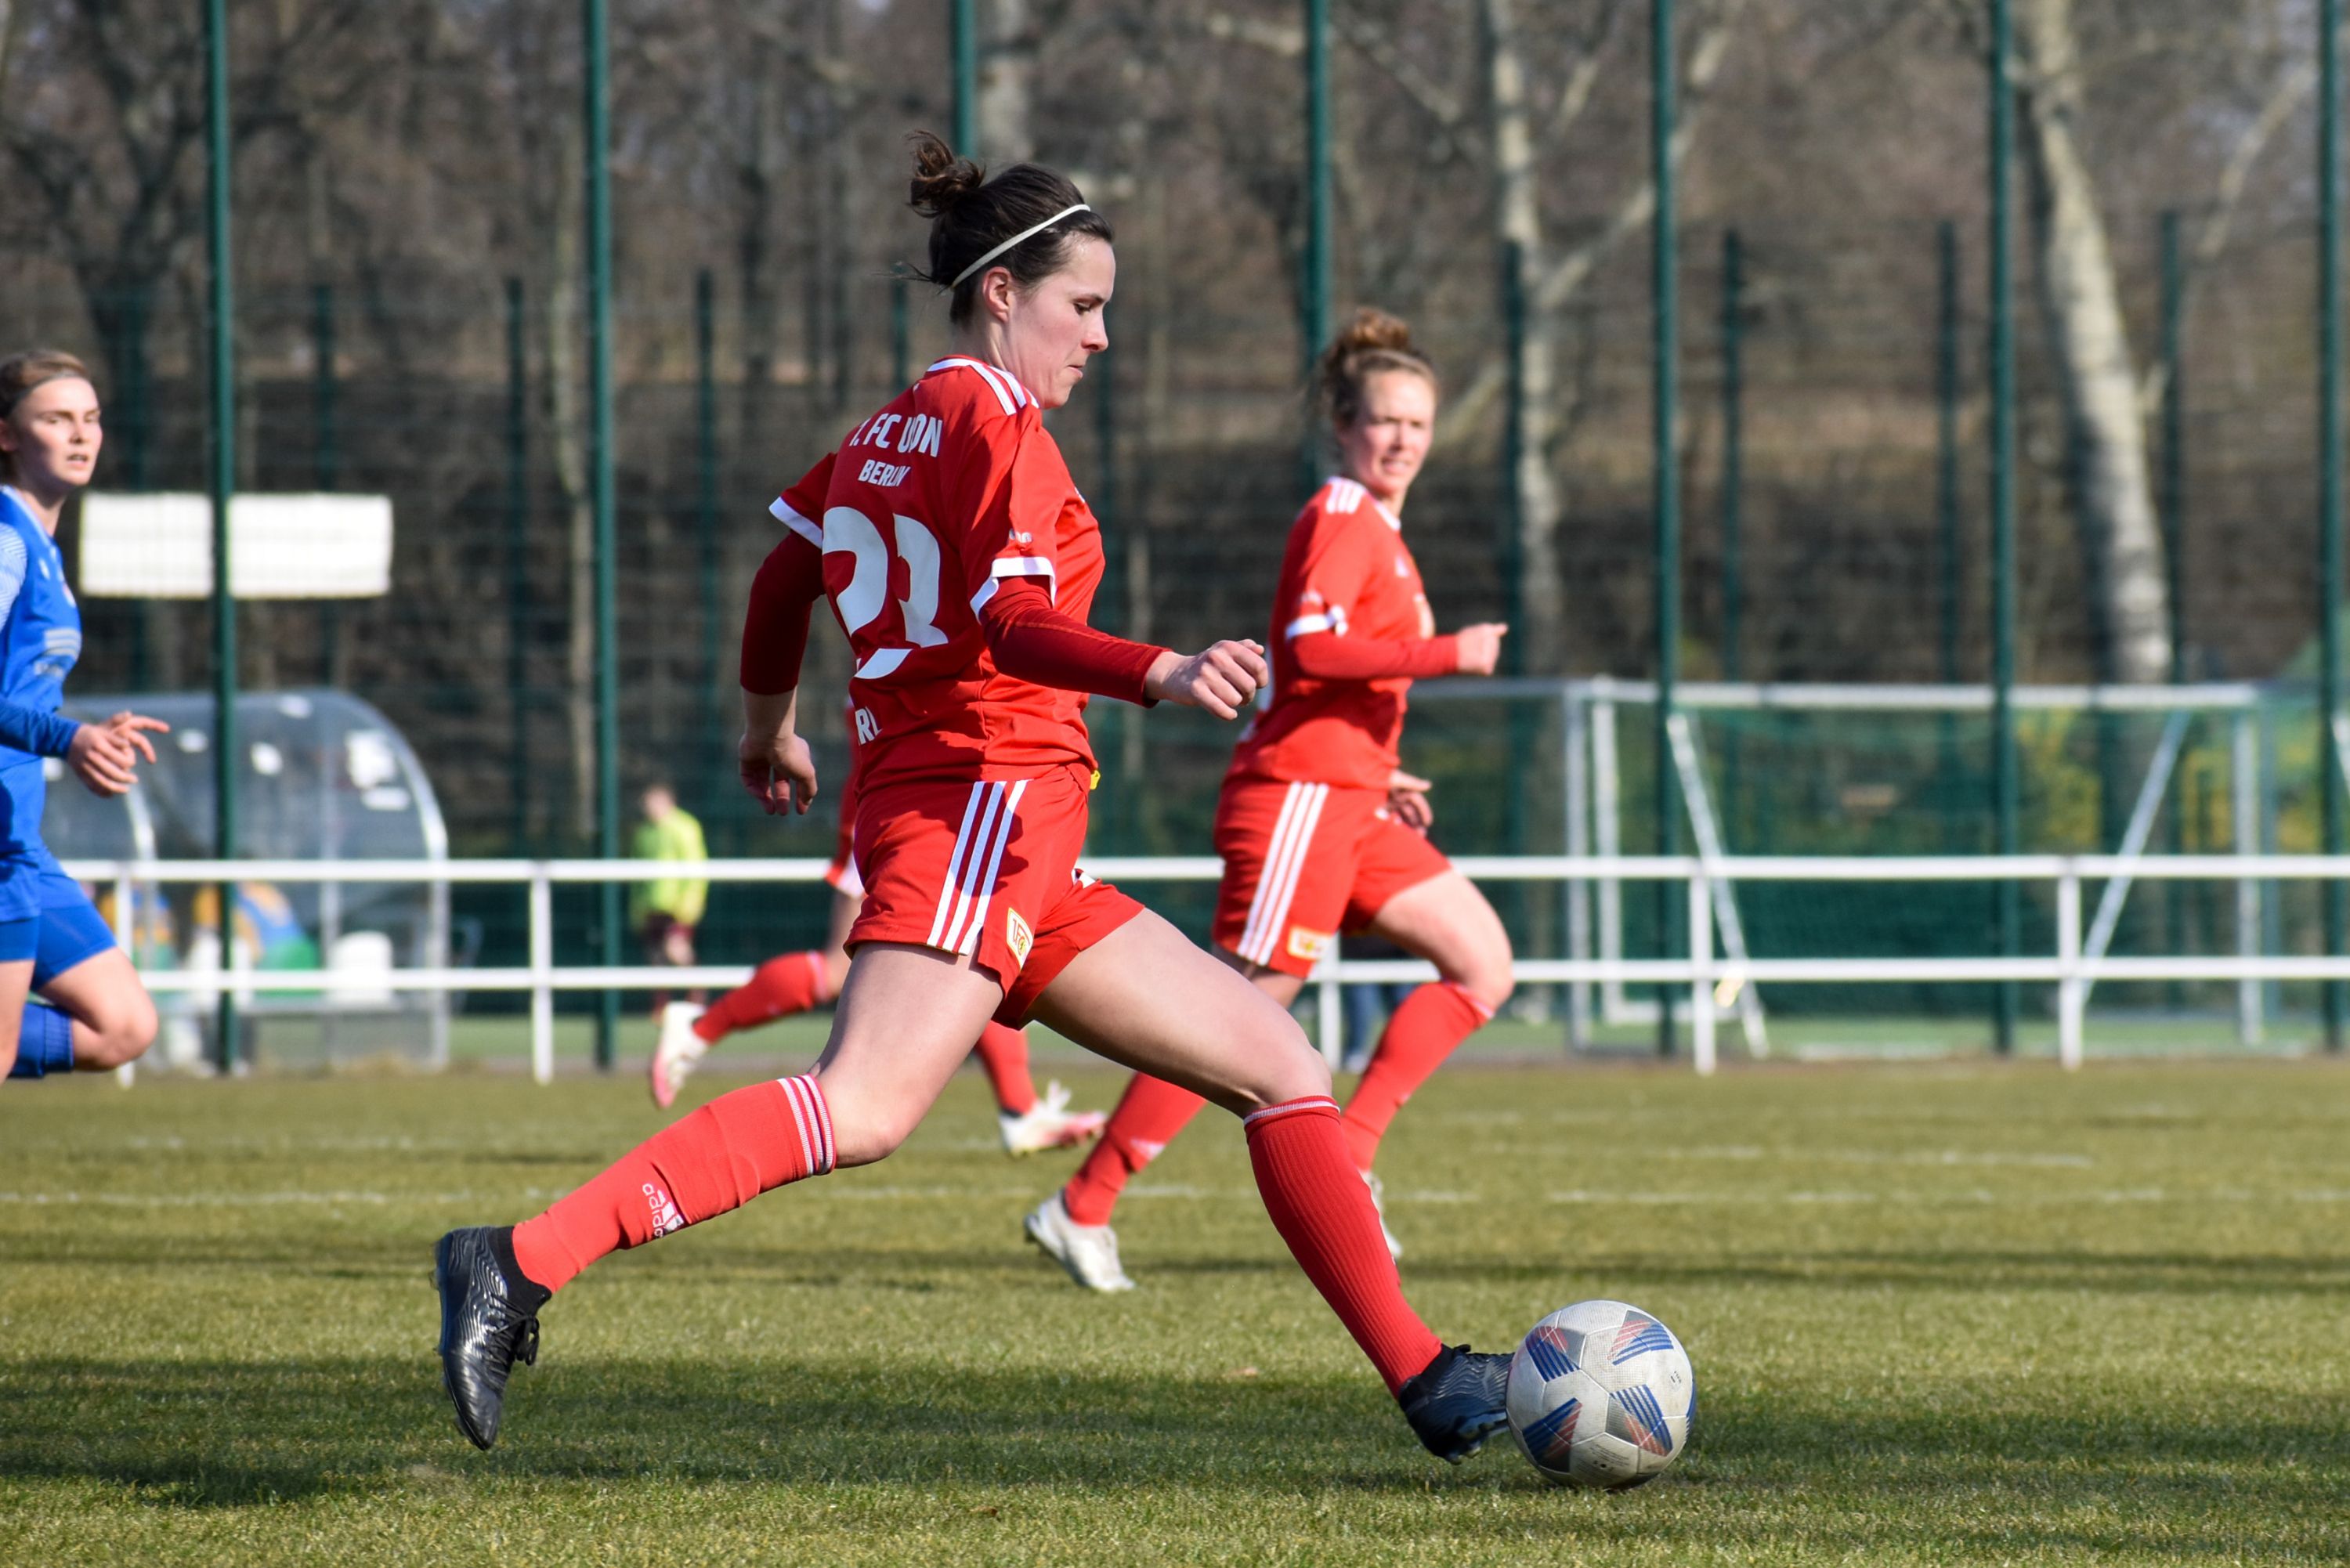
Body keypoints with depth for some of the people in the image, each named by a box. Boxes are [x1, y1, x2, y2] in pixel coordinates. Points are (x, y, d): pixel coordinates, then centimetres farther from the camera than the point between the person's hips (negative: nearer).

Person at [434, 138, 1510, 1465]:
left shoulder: (886, 433, 21)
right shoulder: (994, 422, -6)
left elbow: (784, 576, 30)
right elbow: (1011, 622, -19)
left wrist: (774, 729, 47)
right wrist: (1163, 676, -33)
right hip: (988, 797, -11)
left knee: (1278, 1063, 10)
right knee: (864, 1112, -28)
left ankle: (1422, 1378, 7)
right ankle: (521, 1264, -33)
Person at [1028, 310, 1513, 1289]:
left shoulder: (1376, 531, 20)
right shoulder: (1341, 520, -10)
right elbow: (1311, 648, -24)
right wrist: (1447, 654, -22)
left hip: (1348, 804, 10)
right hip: (1299, 795, -10)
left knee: (1484, 962, 4)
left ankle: (1345, 1158, 1)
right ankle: (1082, 1209, -6)